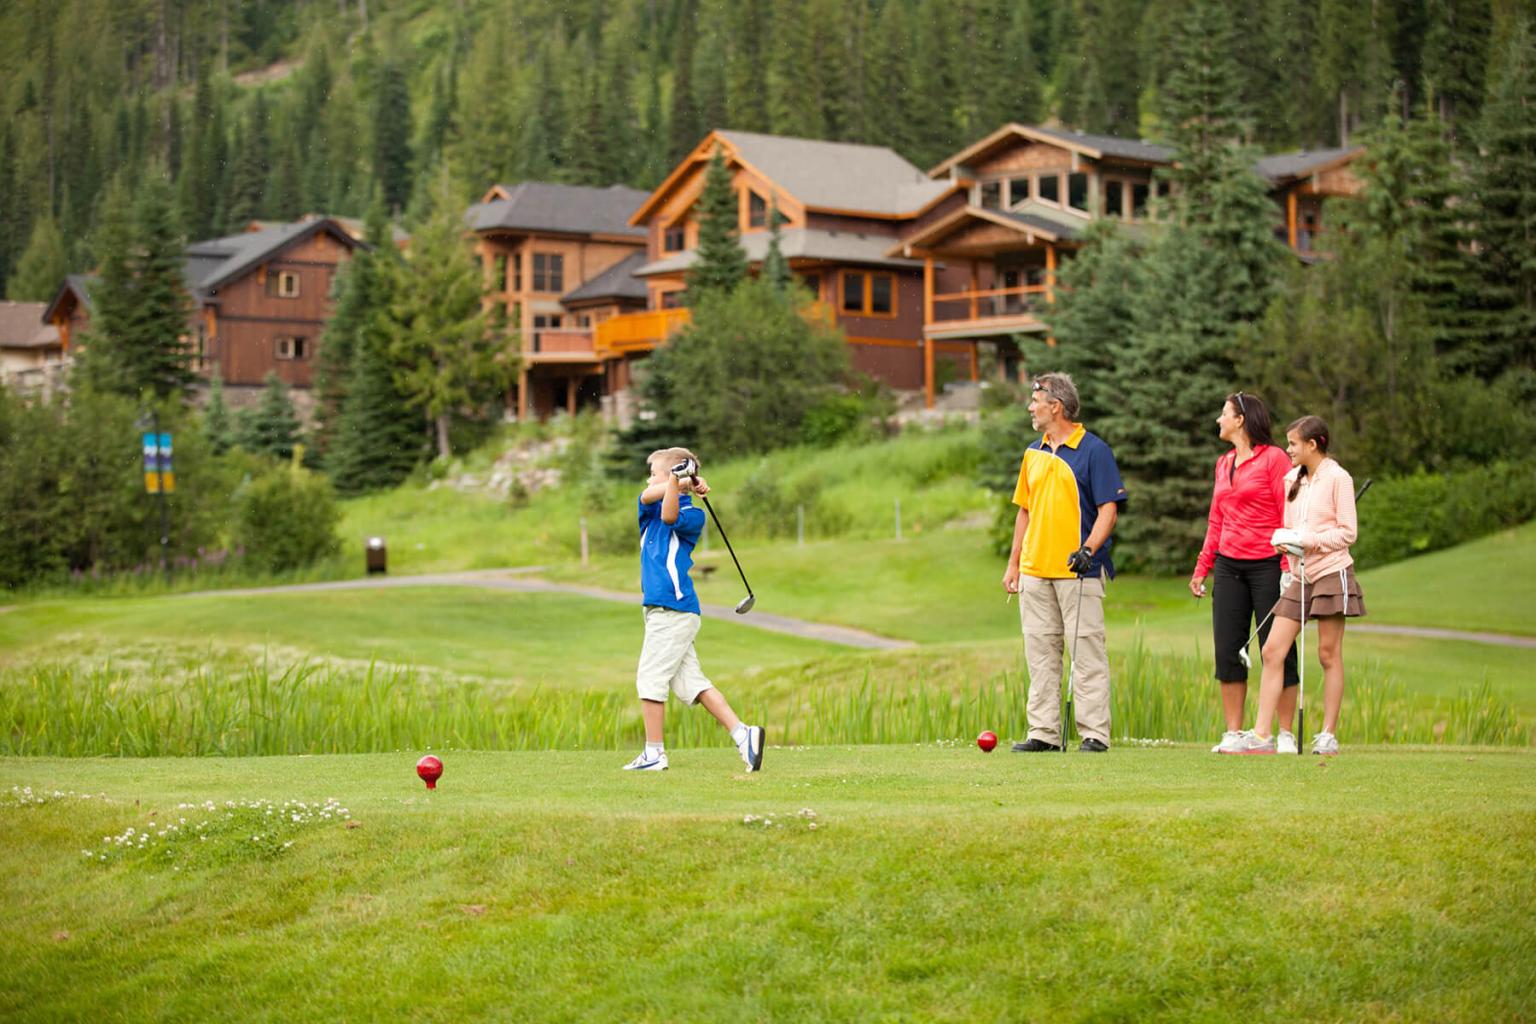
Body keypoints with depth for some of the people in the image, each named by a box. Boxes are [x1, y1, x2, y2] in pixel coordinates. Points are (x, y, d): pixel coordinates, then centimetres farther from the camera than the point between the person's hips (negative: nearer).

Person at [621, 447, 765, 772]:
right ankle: (742, 734, 2)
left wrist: (677, 481, -31)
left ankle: (654, 753, 1)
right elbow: (647, 496, -4)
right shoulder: (651, 509, 17)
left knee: (650, 678, -5)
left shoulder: (693, 515, -3)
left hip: (673, 610, -8)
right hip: (662, 609, 8)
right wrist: (680, 484, -15)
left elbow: (669, 516, -23)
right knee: (691, 683, 5)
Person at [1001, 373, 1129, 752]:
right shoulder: (1033, 453, 15)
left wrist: (1088, 550, -23)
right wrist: (1013, 563, 15)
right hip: (1035, 570, 7)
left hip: (1078, 570, -7)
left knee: (1087, 652, -5)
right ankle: (1044, 732, 12)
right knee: (1040, 653, 7)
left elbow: (1108, 510, -8)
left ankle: (1094, 733, -2)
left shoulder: (1094, 451, -5)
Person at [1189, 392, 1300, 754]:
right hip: (1229, 566, 7)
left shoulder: (1273, 458, -6)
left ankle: (1286, 735, 5)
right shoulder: (1224, 464, 15)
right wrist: (1202, 567, 15)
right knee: (1227, 652, 4)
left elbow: (1289, 516, -10)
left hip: (1267, 565, -7)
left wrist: (1289, 568, -16)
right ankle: (1233, 734, 10)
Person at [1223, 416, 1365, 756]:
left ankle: (1328, 734, 7)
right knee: (1272, 650, -3)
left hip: (1331, 573, -7)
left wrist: (1306, 540, -15)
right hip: (1299, 575, 7)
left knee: (1329, 654, -1)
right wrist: (1284, 540, 0)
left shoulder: (1337, 478, -6)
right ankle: (1261, 735, -3)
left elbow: (1347, 532, -8)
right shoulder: (1292, 480, 15)